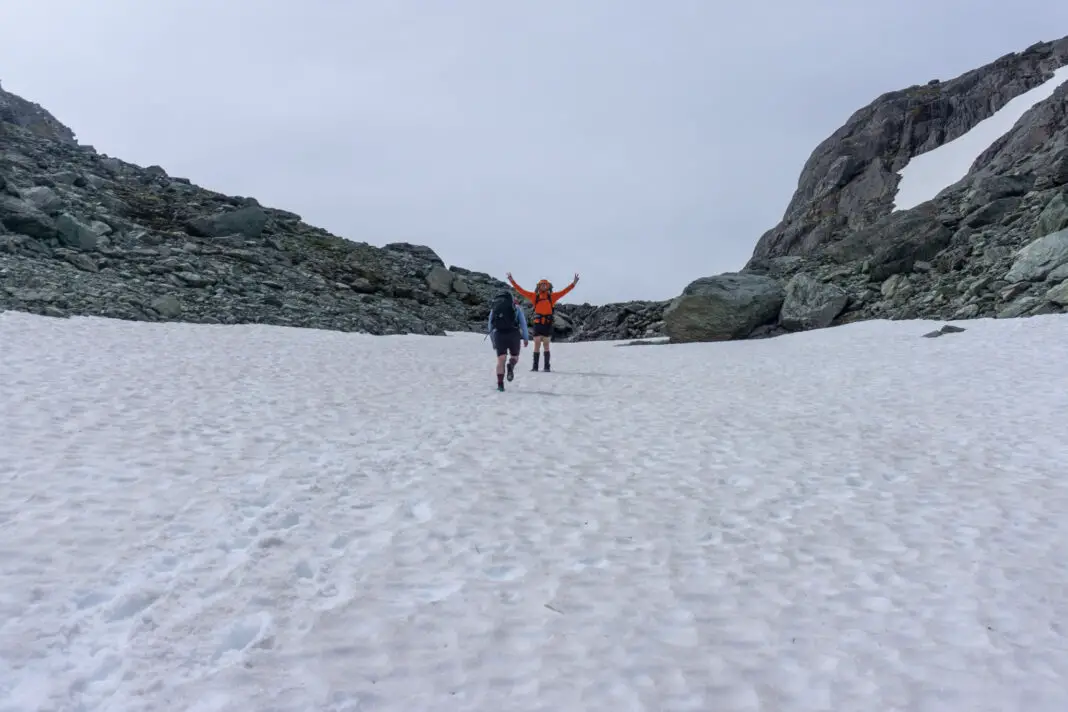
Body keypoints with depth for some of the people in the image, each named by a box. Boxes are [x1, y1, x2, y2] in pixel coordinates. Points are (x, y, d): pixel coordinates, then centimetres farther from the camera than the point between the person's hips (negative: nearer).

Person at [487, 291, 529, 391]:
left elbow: (490, 327, 25)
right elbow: (523, 323, 7)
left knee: (501, 359, 3)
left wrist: (493, 342, 31)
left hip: (498, 334, 1)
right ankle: (510, 366, -16)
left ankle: (500, 384, -10)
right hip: (513, 333, -1)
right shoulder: (516, 306, 17)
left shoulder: (493, 308, 24)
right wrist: (526, 338, 5)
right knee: (515, 356, 16)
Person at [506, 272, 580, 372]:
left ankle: (547, 366, 7)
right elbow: (521, 290, 8)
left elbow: (564, 291, 5)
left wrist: (573, 283, -2)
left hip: (548, 323, 0)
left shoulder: (552, 296, 8)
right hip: (537, 323, 0)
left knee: (546, 345, 4)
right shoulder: (534, 296, 8)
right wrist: (512, 281, 4)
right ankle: (535, 366, 2)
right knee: (537, 345, 0)